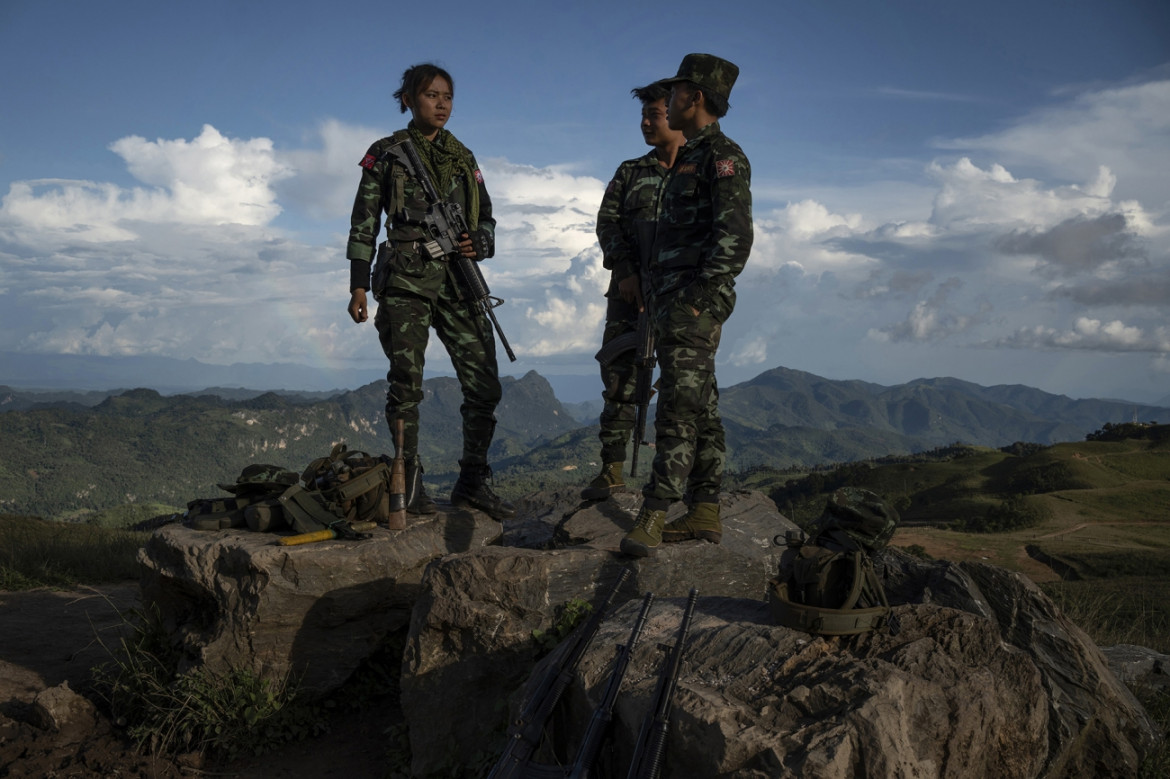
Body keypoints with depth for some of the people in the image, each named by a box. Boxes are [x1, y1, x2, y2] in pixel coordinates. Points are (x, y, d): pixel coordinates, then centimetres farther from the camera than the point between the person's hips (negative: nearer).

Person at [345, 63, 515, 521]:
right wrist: (358, 286, -4)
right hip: (405, 281, -3)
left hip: (458, 281, 4)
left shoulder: (463, 158, 17)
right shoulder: (385, 154, 7)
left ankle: (473, 483, 9)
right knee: (407, 384, -2)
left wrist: (478, 243, -4)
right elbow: (364, 224, 4)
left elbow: (486, 219, 20)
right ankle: (408, 486, 8)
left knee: (484, 384, -3)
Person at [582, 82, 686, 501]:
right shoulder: (630, 172, 16)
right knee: (619, 376, 2)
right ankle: (612, 469, 10)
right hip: (630, 289, 3)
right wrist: (627, 273, -9)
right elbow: (607, 222, 7)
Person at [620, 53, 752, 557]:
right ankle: (705, 514, 14)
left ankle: (652, 517, -14)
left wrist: (696, 300, -21)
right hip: (670, 304, 10)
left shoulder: (723, 157, -7)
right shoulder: (688, 159, 23)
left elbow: (735, 239, -18)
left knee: (680, 408, -13)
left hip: (694, 305, -10)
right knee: (700, 410, 9)